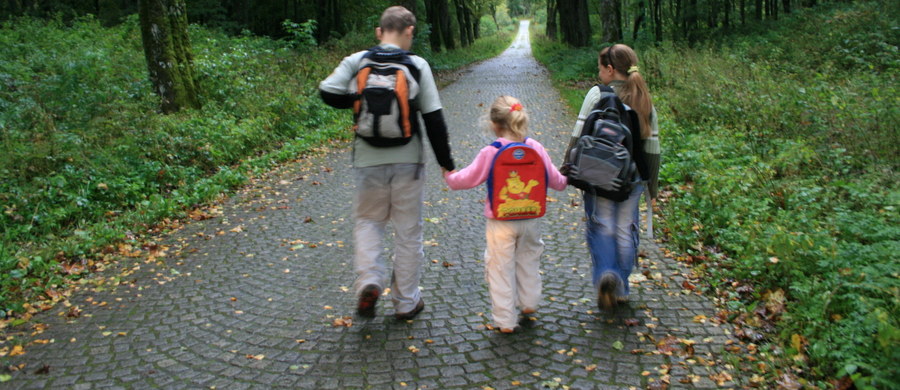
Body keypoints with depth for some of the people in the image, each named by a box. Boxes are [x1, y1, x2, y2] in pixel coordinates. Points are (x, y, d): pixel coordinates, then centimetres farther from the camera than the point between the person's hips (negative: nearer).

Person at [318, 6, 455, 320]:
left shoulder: (356, 61, -1)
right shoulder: (417, 65, -4)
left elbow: (328, 93, -11)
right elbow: (433, 118, -5)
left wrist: (357, 101, 7)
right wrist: (446, 162, 3)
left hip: (369, 161, 1)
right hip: (408, 161, -1)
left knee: (368, 220, 19)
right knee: (408, 231, 11)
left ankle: (369, 281, -4)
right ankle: (406, 302, 20)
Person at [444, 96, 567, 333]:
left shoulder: (490, 153, -15)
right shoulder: (535, 148, -5)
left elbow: (468, 178, -6)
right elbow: (554, 179, 3)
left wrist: (449, 176, 14)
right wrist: (564, 181, 26)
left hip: (501, 222, -3)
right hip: (531, 219, 4)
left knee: (501, 268, 7)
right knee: (528, 259, 25)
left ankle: (505, 320, 13)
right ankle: (529, 303, 39)